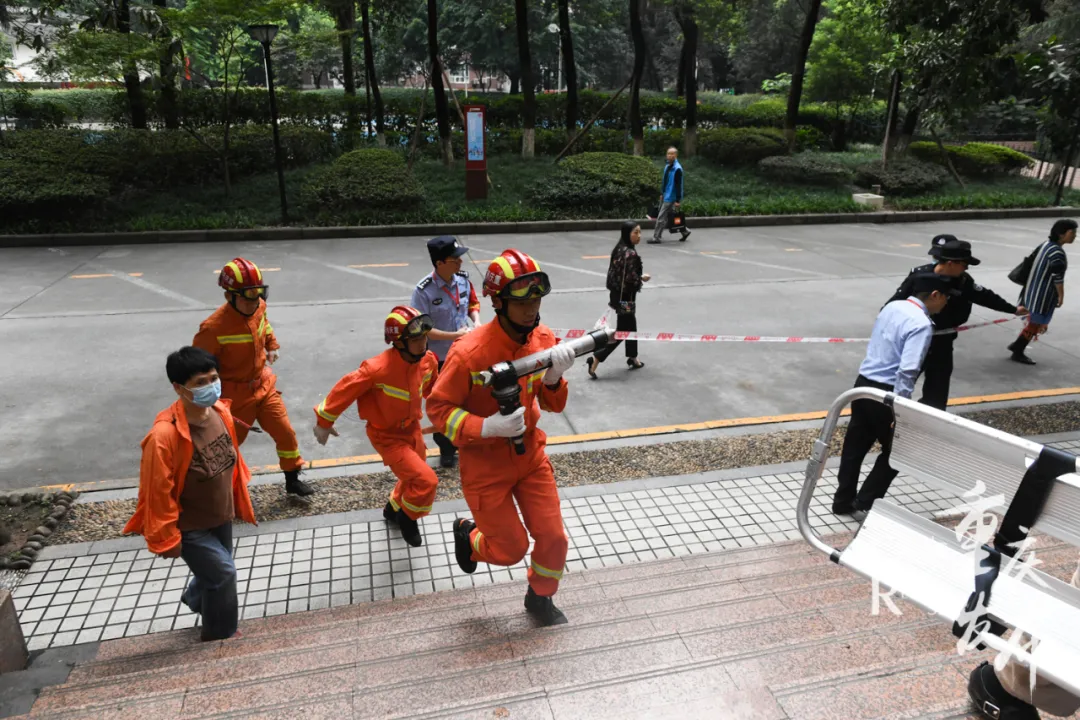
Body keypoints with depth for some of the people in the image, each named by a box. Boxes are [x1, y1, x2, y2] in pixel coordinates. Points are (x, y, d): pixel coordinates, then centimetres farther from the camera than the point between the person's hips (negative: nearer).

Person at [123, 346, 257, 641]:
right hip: (189, 525, -7)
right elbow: (158, 492, -23)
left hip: (220, 515, 7)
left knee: (214, 569, 25)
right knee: (223, 574, -1)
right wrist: (167, 537, -15)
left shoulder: (222, 413, -11)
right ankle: (221, 636, 25)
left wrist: (239, 502, 14)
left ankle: (196, 599, 58)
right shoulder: (164, 435, -33)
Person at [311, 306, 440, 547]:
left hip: (412, 428, 7)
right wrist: (324, 422, -10)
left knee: (413, 479, 22)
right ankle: (407, 518, 14)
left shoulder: (428, 360, -13)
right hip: (387, 436, -7)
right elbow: (345, 390, -21)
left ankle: (393, 509, 53)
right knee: (426, 481, -16)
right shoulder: (378, 369, -32)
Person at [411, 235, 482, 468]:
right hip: (438, 359, -5)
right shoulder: (424, 290, -24)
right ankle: (447, 450, 34)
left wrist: (476, 320, -10)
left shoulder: (463, 278, -8)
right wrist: (454, 336, -24)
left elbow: (473, 303, 10)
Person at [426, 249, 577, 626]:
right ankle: (467, 535, 41)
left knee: (554, 538, 8)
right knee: (511, 549, 7)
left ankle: (540, 598, 39)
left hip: (530, 454, 5)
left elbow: (552, 404, 1)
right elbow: (438, 407, -17)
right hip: (485, 465, -5)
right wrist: (487, 427, -30)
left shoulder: (544, 339, -8)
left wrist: (553, 375, -21)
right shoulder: (469, 352, -26)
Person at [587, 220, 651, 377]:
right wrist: (642, 278, -6)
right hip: (625, 297, -9)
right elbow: (630, 279, -24)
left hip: (617, 294, 9)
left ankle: (633, 359, 34)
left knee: (630, 326, 21)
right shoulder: (630, 254, -23)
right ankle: (596, 358, -2)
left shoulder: (619, 249, 5)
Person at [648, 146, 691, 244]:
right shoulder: (667, 167, 9)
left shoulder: (677, 169, -16)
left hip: (671, 197, -9)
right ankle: (685, 231, 28)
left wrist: (678, 200, -20)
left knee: (661, 217, -7)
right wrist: (662, 193, 17)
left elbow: (678, 185, -18)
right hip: (665, 196, 9)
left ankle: (656, 238, -1)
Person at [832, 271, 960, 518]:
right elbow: (907, 371, -25)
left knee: (855, 445, 16)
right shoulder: (921, 324, -18)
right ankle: (864, 505, 15)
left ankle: (843, 501, 26)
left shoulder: (892, 306, 7)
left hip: (863, 383, 8)